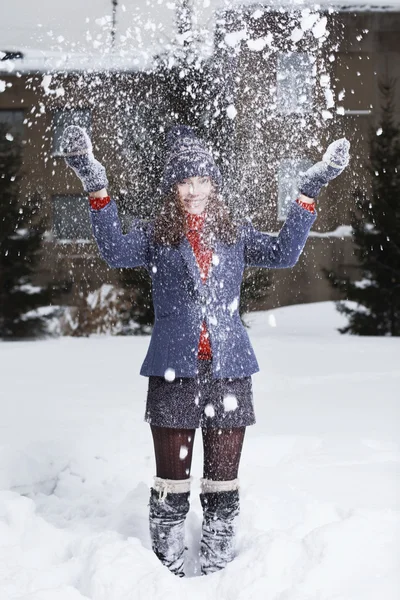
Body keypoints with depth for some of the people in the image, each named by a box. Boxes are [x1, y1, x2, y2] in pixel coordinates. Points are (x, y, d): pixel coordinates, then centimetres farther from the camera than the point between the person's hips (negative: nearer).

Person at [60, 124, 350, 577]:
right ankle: (167, 567, 14)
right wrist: (96, 188, -24)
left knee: (222, 480, 6)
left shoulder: (235, 235, 12)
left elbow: (283, 254, -3)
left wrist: (309, 193, -9)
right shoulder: (154, 236, 6)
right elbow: (115, 252, -14)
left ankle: (218, 567, 15)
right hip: (173, 369, -1)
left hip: (228, 369, 2)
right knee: (171, 478, 3)